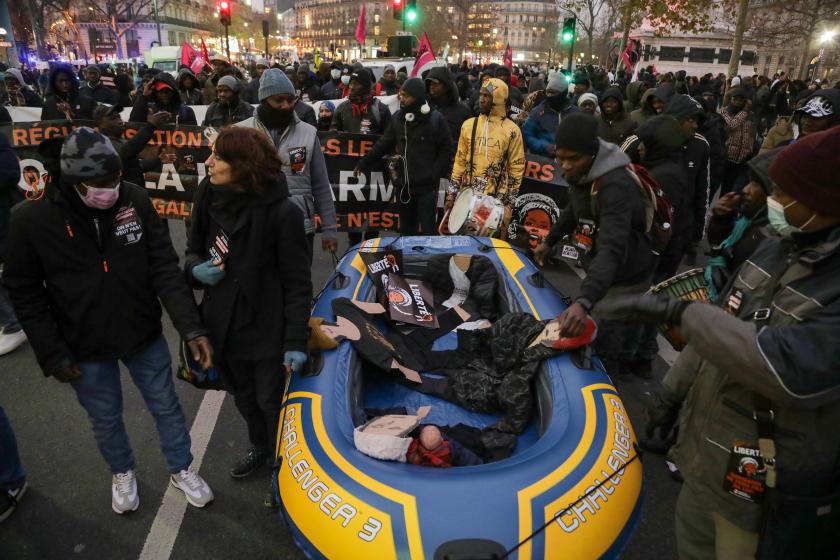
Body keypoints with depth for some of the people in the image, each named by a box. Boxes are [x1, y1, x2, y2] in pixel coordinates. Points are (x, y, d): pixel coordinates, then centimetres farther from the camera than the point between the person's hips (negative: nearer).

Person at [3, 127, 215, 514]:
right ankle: (122, 473, 50)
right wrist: (52, 355, -9)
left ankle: (181, 470, 43)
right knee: (106, 419, 21)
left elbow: (165, 267, -14)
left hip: (144, 335, 1)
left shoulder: (136, 200, -15)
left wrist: (190, 327, -22)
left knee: (167, 407, 17)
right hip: (85, 349, 0)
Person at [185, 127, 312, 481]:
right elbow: (193, 250, 12)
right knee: (243, 397, 25)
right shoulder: (209, 198, -5)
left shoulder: (282, 212, -21)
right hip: (224, 323, 6)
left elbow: (298, 284, -16)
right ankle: (260, 447, 53)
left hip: (268, 329, -5)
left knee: (271, 401, 12)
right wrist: (195, 268, -12)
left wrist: (296, 342, -18)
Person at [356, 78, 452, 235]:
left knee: (427, 231, 1)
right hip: (403, 185, 5)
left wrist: (434, 177, -10)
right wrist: (363, 164, 12)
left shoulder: (435, 119, -4)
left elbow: (446, 150, -3)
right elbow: (383, 144, 14)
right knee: (406, 231, 14)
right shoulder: (398, 117, 9)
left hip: (426, 187, -5)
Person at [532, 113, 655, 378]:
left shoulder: (616, 186, -30)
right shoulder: (582, 174, 0)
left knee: (600, 353, -10)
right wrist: (549, 242, 30)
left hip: (623, 282, -9)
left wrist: (584, 302, -55)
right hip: (600, 275, 9)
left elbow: (612, 250, -43)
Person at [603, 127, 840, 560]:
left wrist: (679, 312, -32)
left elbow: (792, 370, -38)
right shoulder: (780, 247, -1)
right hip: (705, 444, 7)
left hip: (765, 488, -7)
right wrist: (673, 390, 12)